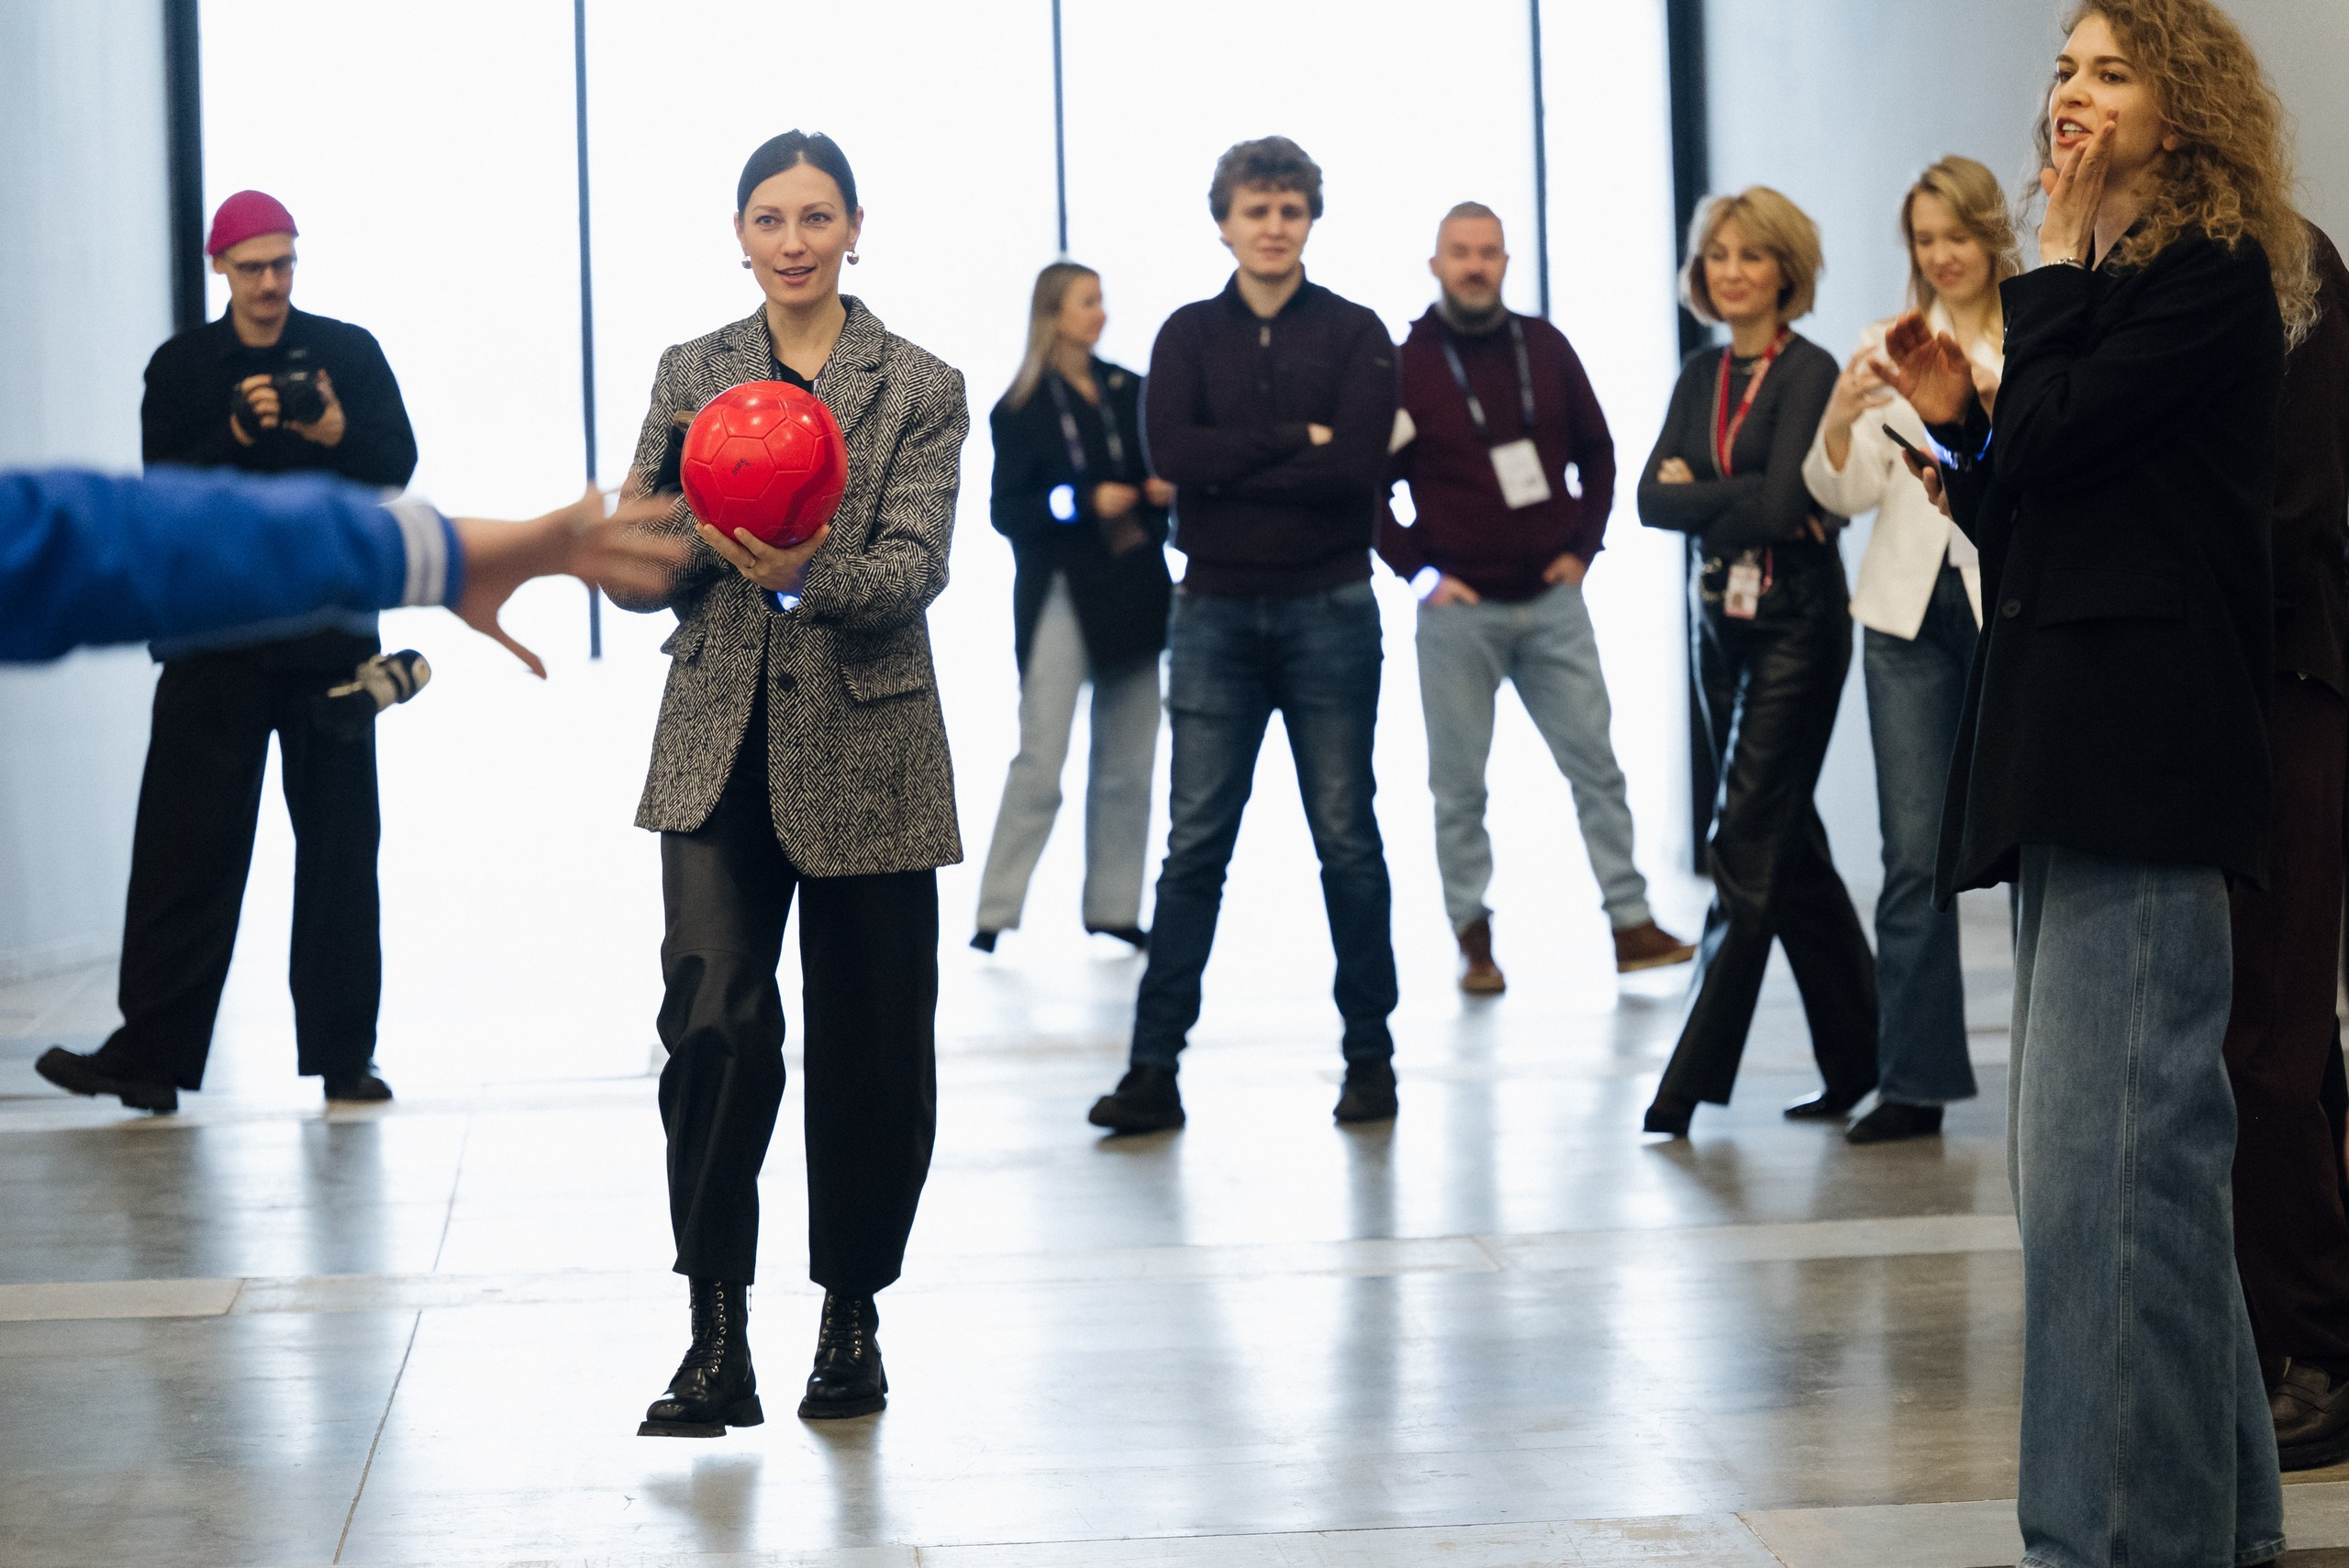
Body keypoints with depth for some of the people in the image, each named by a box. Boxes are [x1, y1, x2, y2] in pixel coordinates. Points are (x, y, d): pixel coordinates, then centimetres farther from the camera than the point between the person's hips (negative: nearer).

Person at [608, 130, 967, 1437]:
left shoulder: (919, 387, 3)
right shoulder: (692, 375, 9)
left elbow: (916, 565, -11)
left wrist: (808, 574, -29)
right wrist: (704, 527, -13)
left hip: (867, 754, -1)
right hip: (720, 750, 1)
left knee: (871, 1045, 6)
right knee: (714, 1020, -13)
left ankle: (854, 1315, 23)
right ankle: (718, 1336, -7)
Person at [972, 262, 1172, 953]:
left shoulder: (1130, 391, 10)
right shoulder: (1020, 410, -2)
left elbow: (1160, 475, 18)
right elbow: (1007, 512, -6)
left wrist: (1165, 493, -5)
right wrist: (1082, 503, -19)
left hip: (1133, 590, 4)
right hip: (1061, 593, -4)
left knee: (1127, 763, 5)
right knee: (1041, 761, -9)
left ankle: (1112, 906, 12)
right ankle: (995, 911, -4)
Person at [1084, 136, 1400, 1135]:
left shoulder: (1353, 334, 3)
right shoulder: (1189, 335, 7)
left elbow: (1360, 463, -13)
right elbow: (1171, 451, -9)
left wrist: (1228, 469, -11)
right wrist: (1298, 438, -12)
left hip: (1328, 611, -1)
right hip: (1215, 613, 1)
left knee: (1347, 838, 4)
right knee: (1195, 843, 0)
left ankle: (1370, 1053, 14)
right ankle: (1154, 1068, 0)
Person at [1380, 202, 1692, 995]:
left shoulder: (1544, 347, 6)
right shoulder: (1404, 365, -3)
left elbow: (1597, 453, 15)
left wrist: (1582, 546, 5)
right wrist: (1416, 569, -5)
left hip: (1552, 601, 3)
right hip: (1459, 610, -2)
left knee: (1596, 765, 0)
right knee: (1459, 782, 3)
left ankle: (1631, 922, 3)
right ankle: (1473, 938, 11)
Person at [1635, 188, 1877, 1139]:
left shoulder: (1808, 372, -9)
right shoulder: (1701, 377, 12)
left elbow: (1784, 502, -20)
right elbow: (1652, 500, 1)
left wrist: (1698, 491, -6)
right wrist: (1744, 504, -12)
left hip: (1795, 623, -8)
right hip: (1718, 622, 8)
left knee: (1747, 840, -8)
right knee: (1788, 844, 12)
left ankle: (1695, 1076, -6)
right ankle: (1856, 1054, 21)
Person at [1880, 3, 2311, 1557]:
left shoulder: (2212, 275, -6)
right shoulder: (2113, 286, 21)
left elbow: (2051, 441, -14)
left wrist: (2056, 268, 1)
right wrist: (1959, 421, 5)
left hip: (2143, 756, -10)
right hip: (2073, 753, 10)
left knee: (2102, 1153, -13)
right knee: (2114, 1149, 13)